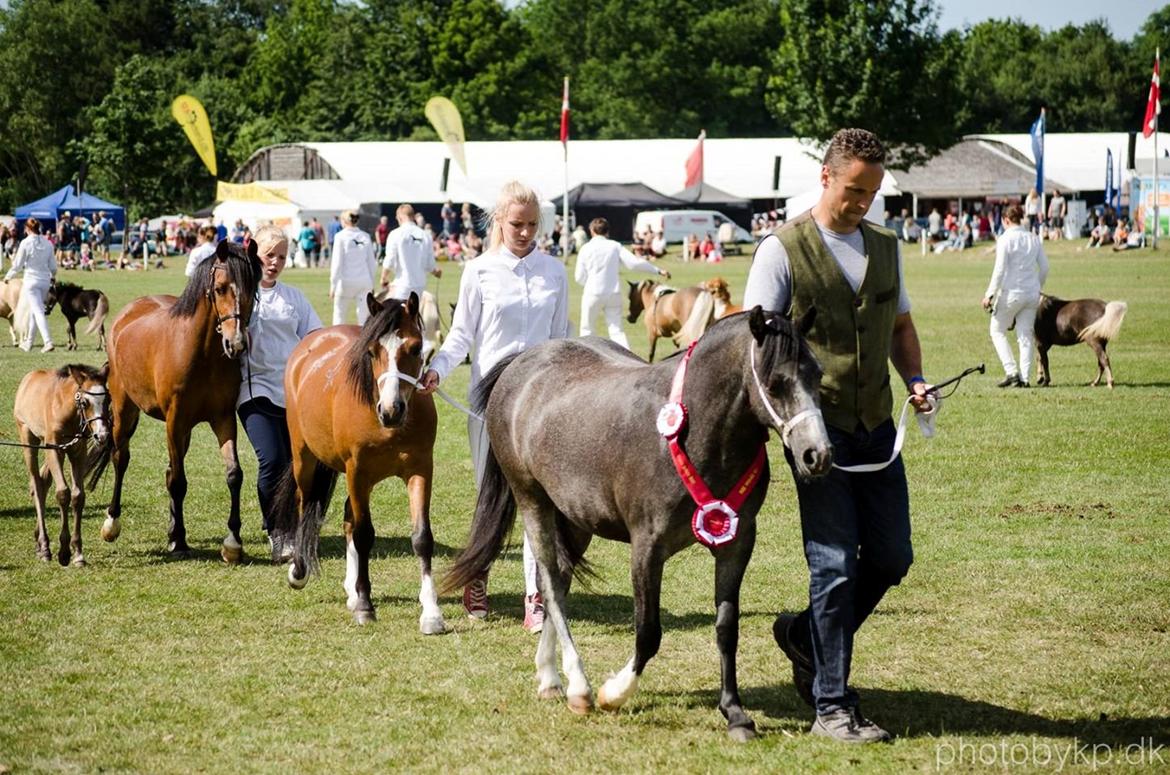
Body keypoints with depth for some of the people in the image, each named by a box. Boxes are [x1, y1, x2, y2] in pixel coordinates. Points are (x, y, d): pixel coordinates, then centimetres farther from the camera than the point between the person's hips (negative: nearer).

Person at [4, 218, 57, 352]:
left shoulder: (26, 243, -12)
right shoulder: (47, 243, 2)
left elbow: (18, 264, -7)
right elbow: (53, 264, 10)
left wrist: (8, 277, 10)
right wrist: (53, 276, 31)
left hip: (31, 280, -5)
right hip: (45, 281, 5)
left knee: (38, 312, -7)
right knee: (33, 311, 18)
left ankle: (48, 342, -19)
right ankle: (28, 342, 26)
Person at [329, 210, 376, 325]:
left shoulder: (340, 237, -7)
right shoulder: (366, 237, 3)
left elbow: (337, 263, -6)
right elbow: (372, 263, 7)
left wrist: (333, 285, -1)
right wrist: (372, 283, 17)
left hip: (346, 281, -3)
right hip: (364, 281, 3)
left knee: (339, 313, 10)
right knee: (364, 315, 5)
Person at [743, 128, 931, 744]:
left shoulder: (885, 247, 11)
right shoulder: (783, 249, -6)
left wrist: (914, 378, 3)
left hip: (877, 427, 6)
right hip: (817, 428, -6)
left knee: (892, 558, 9)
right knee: (836, 565, -5)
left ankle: (806, 635, 32)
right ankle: (831, 705, 4)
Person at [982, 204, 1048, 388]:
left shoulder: (1005, 239, -10)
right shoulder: (1033, 239, 7)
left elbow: (1000, 270, -14)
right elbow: (1044, 267, 11)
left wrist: (990, 294, -10)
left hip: (1011, 292, -6)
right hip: (1031, 293, 6)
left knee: (997, 331, 9)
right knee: (1026, 335, 9)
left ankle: (1011, 372, -2)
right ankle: (1024, 377, 5)